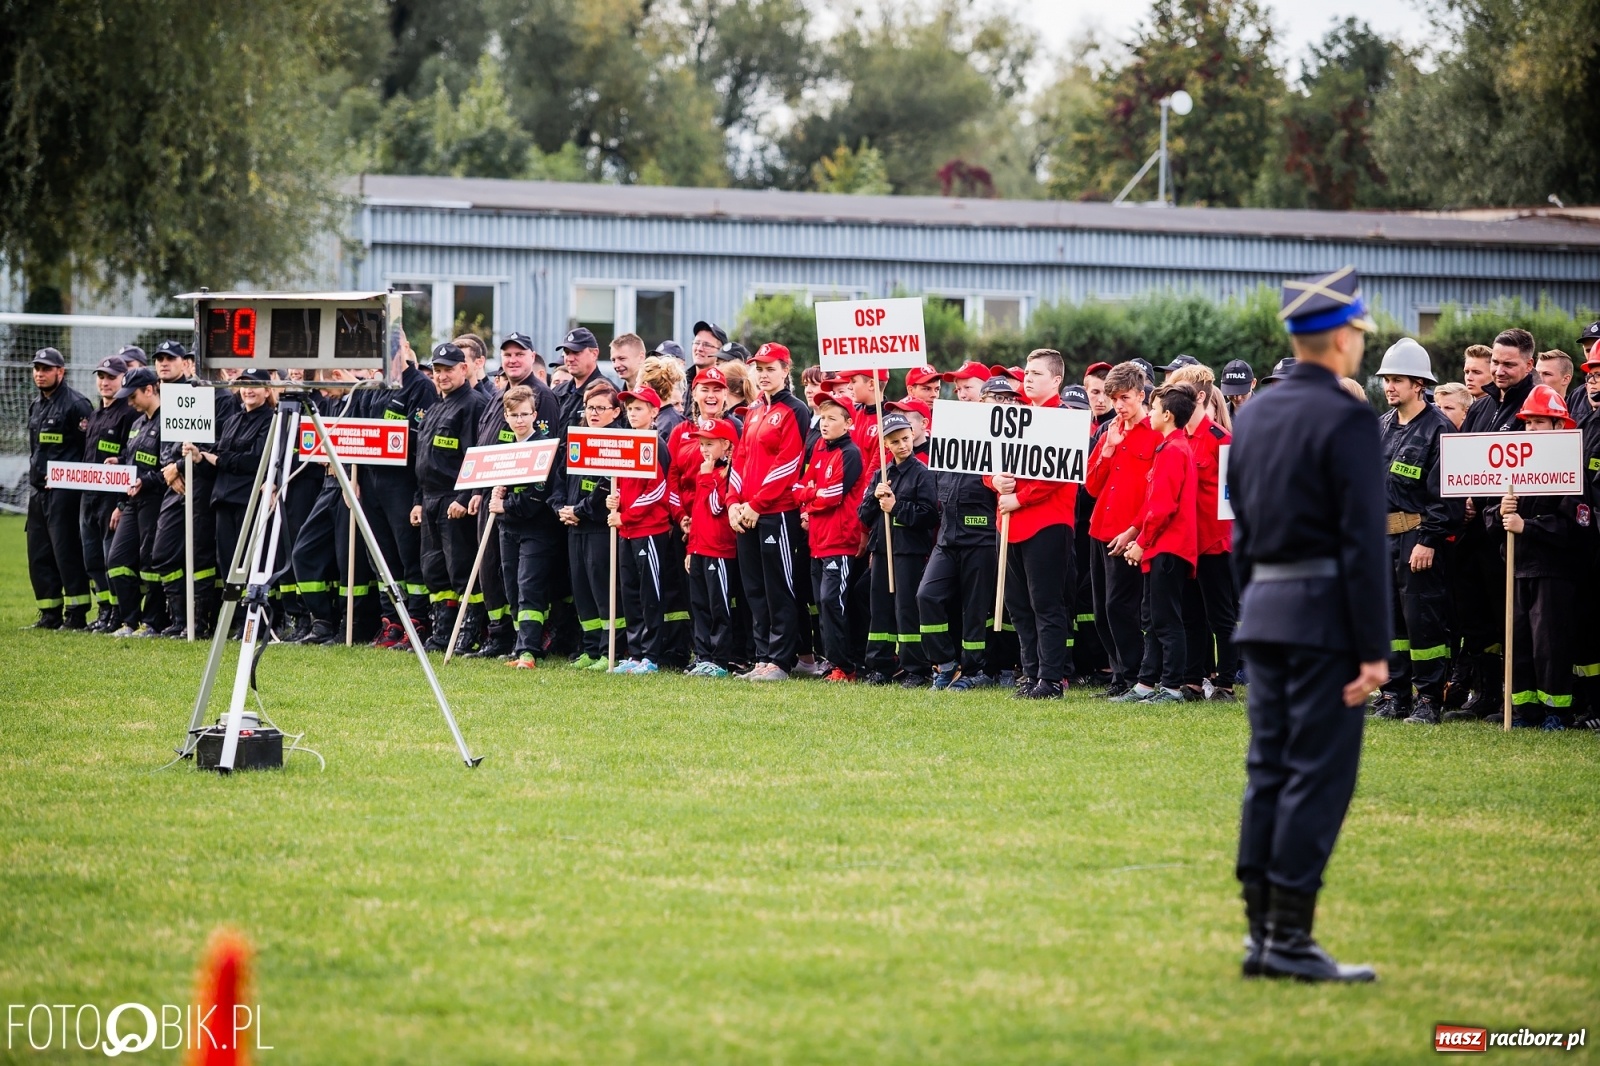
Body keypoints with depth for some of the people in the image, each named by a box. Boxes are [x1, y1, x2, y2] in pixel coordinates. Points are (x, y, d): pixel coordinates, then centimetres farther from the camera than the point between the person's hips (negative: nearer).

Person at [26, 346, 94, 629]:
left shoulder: (75, 404, -9)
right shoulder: (36, 406, 18)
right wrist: (36, 475, 19)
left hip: (64, 491, -9)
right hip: (38, 490, 9)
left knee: (67, 552, -10)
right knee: (38, 554, 8)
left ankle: (77, 614, -8)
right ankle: (50, 614, 14)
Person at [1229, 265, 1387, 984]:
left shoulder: (1253, 415, 11)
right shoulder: (1346, 420, -13)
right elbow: (1363, 540, -15)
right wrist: (1374, 650, -14)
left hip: (1264, 609, 8)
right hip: (1324, 614, -8)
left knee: (1268, 773, 9)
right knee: (1318, 775, -5)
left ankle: (1261, 936, 10)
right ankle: (1289, 940, -6)